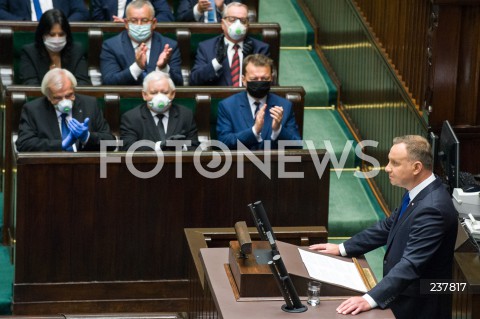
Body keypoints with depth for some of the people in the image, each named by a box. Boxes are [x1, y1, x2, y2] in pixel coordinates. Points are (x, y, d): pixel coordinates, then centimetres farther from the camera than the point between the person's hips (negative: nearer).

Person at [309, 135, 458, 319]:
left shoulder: (432, 208, -27)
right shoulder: (418, 193, 2)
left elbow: (411, 264, -32)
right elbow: (388, 226, 16)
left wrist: (370, 299, -39)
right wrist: (343, 248, 13)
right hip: (403, 297, 9)